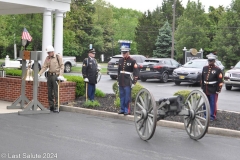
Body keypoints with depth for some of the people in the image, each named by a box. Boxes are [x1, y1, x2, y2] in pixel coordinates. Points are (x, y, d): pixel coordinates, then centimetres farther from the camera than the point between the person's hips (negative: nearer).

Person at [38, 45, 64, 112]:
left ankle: (56, 107, -3)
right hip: (50, 75, 6)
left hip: (56, 75, -5)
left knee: (56, 92, -7)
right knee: (49, 92, 7)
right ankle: (51, 106, 17)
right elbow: (44, 67, 11)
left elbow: (62, 66, -6)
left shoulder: (58, 57, -3)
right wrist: (39, 74, 1)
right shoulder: (47, 58, 12)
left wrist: (60, 75, -16)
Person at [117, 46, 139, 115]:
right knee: (122, 96, 11)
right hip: (121, 82, 6)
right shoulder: (120, 60, 12)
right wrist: (118, 79, 17)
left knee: (127, 97, -4)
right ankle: (122, 109, 18)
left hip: (128, 82, -6)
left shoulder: (132, 61, -6)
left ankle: (127, 110, 3)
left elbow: (136, 72, -9)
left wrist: (134, 82, -13)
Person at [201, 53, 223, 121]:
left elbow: (220, 81, -8)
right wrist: (202, 87, 13)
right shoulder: (205, 68, 10)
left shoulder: (217, 69, -5)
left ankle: (212, 116, 8)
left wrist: (218, 90, -11)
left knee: (213, 104, -1)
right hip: (205, 89, 5)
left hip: (213, 90, -5)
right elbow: (202, 78, 15)